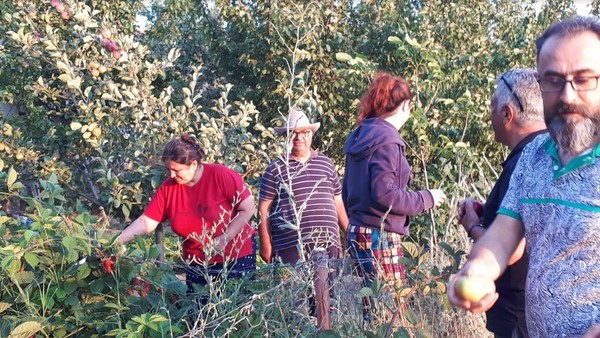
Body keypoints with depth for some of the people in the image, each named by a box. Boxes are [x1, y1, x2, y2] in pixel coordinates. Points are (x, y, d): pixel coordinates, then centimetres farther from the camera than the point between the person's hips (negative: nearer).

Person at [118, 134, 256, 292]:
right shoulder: (167, 189, -5)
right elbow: (145, 222, -4)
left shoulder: (221, 175, -17)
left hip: (237, 258, -3)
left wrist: (224, 239, -20)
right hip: (197, 265, 4)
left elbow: (248, 209, -14)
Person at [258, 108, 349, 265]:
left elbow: (338, 204, 18)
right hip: (290, 246, -3)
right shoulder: (275, 169, 4)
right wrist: (266, 245, -2)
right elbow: (264, 209, 3)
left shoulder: (326, 163, 14)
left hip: (328, 244, 3)